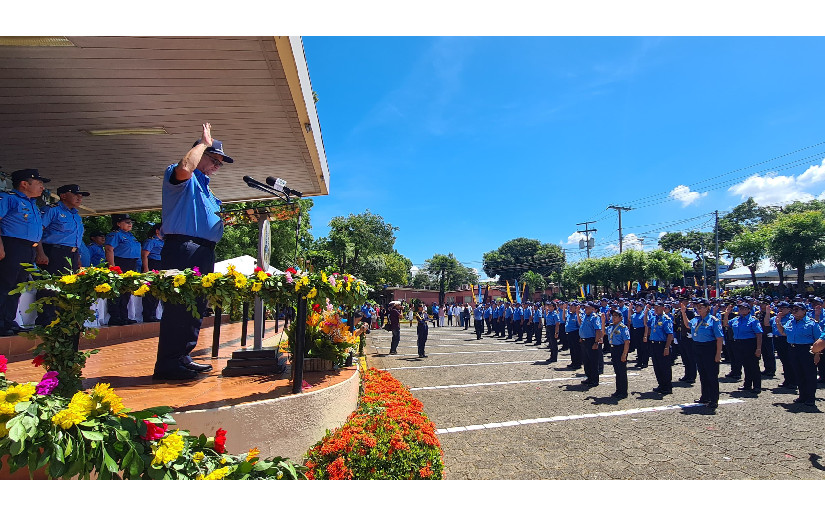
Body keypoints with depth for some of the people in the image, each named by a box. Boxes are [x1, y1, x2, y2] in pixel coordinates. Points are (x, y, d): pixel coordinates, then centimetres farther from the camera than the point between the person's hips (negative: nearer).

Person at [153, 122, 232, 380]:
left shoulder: (203, 185, 29)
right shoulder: (180, 175, 1)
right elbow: (184, 168, -25)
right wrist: (204, 143, -9)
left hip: (204, 251, 10)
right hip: (183, 247, -10)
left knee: (196, 306, 10)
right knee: (179, 304, -12)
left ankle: (182, 358, 18)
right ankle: (167, 364, -7)